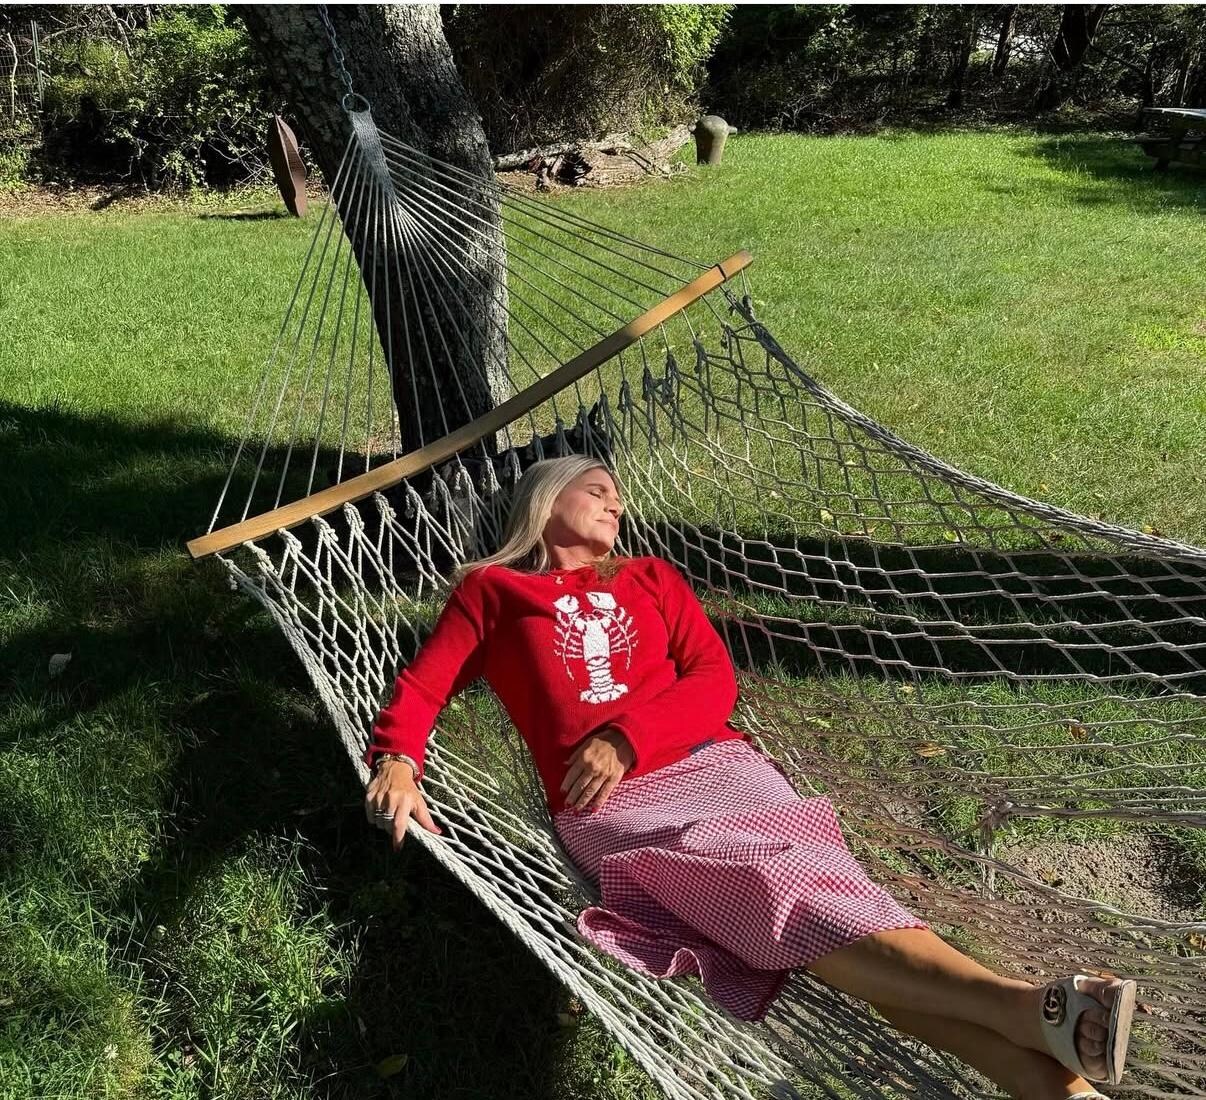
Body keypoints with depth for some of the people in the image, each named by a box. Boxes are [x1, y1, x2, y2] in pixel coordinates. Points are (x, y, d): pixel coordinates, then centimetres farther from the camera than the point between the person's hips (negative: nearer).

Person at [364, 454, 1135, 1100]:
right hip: (609, 806, -3)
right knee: (776, 889, -28)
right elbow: (423, 686, 12)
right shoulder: (491, 590, 20)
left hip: (713, 760, 3)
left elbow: (716, 680, 14)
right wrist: (396, 761, -11)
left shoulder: (652, 579, 27)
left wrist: (625, 735, -4)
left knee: (816, 880, -26)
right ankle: (1031, 1009, -44)